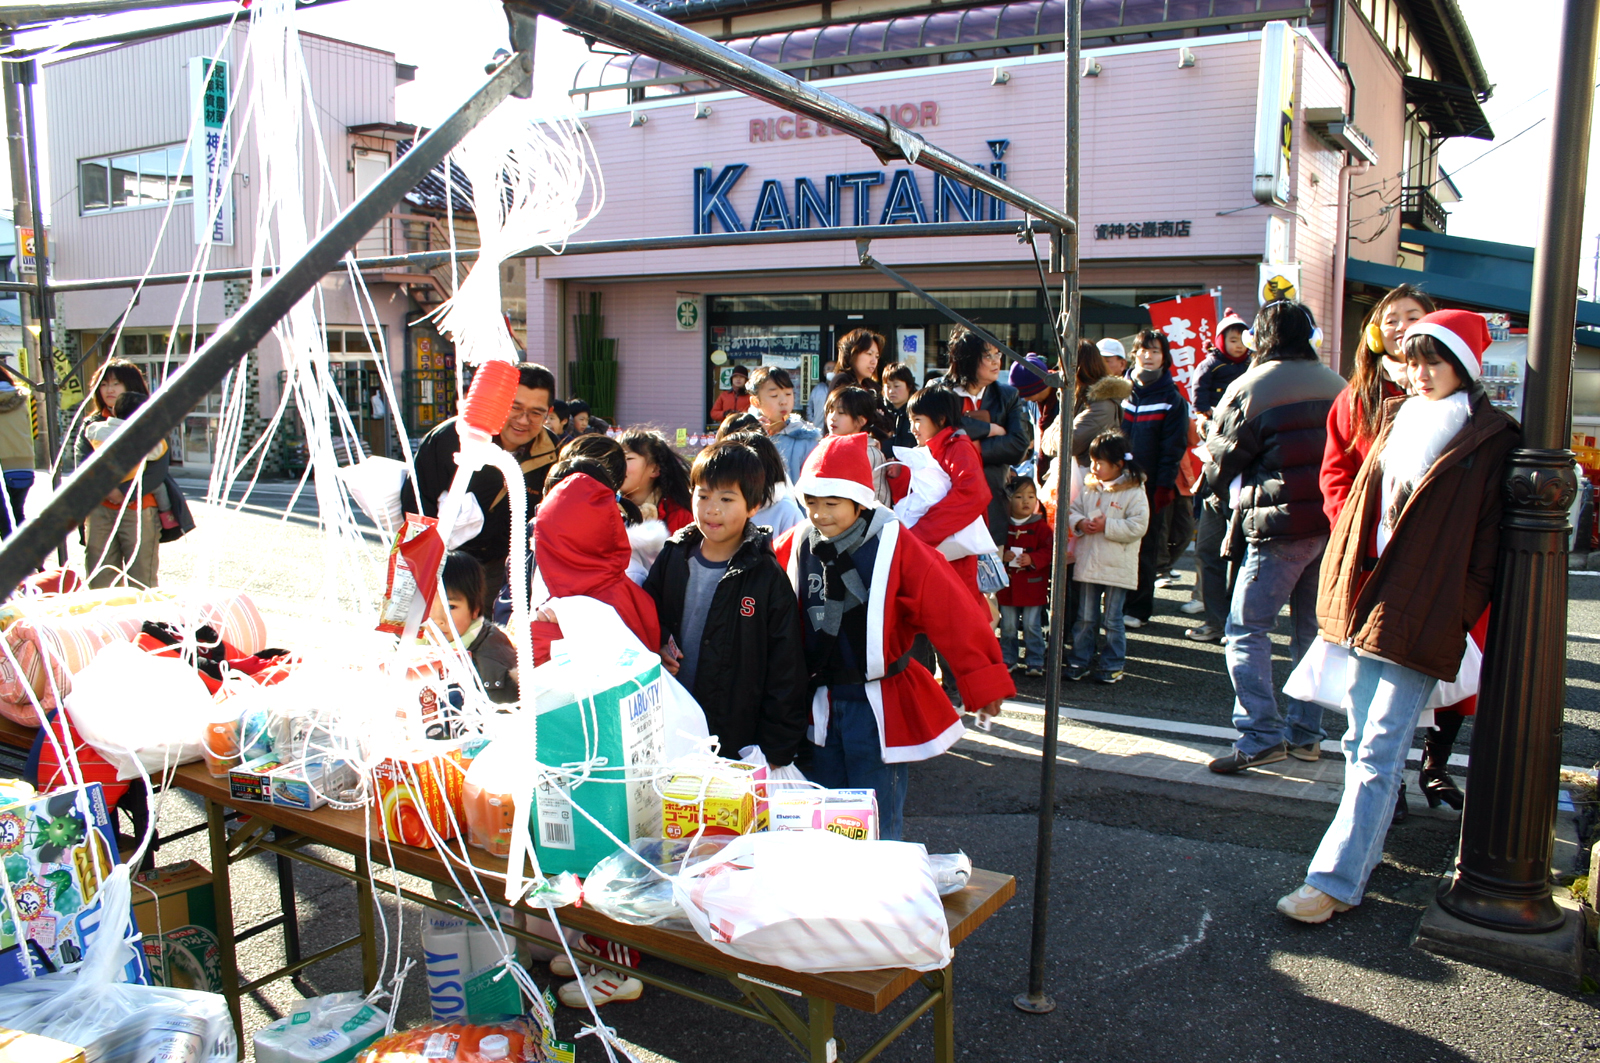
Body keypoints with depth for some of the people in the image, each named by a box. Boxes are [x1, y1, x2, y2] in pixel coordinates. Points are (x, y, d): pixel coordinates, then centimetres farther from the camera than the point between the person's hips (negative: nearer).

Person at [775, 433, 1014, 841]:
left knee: (877, 831, 6)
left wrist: (984, 681, -17)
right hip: (819, 704, 5)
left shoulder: (896, 547, -13)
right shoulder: (796, 546, 0)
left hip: (880, 707, -4)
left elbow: (953, 612, -15)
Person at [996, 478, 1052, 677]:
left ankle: (1035, 663, 13)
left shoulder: (1040, 526, -3)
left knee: (1032, 626, 3)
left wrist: (1032, 559, -21)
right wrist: (1002, 556, -15)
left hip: (1032, 585, -2)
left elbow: (1049, 550, -7)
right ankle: (1007, 660, 22)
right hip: (1007, 585, 2)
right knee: (1008, 626, 10)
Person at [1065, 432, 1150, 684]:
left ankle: (1112, 665, 18)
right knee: (1085, 618, 12)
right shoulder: (1089, 488, 8)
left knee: (1112, 620, 6)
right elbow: (1072, 510, 13)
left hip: (1117, 567, -5)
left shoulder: (1134, 492, -9)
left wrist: (1107, 526, -19)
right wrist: (1080, 523, -8)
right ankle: (1079, 661, 22)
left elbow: (1137, 526, -16)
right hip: (1088, 564, 5)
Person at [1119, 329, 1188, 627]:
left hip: (1150, 487, -2)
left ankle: (1138, 609, 13)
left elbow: (1172, 449, -2)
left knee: (1144, 549, 3)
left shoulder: (1172, 399, 2)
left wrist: (1163, 488, -11)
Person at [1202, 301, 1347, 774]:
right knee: (1312, 630, 15)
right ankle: (1306, 732, 22)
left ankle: (1260, 734, -6)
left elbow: (1218, 468, -3)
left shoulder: (1250, 388, -8)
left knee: (1247, 629, 0)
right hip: (1333, 524, 6)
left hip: (1280, 526, -6)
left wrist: (1244, 494, 16)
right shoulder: (1338, 386, 7)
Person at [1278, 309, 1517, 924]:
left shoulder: (1491, 440, -3)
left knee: (1379, 751, -6)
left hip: (1422, 615, -6)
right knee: (1361, 741, 15)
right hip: (1366, 603, 6)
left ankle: (1337, 880, -3)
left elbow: (1489, 542, -4)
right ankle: (1363, 851, 30)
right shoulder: (1398, 420, 15)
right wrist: (1343, 590, 12)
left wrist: (1459, 614, -10)